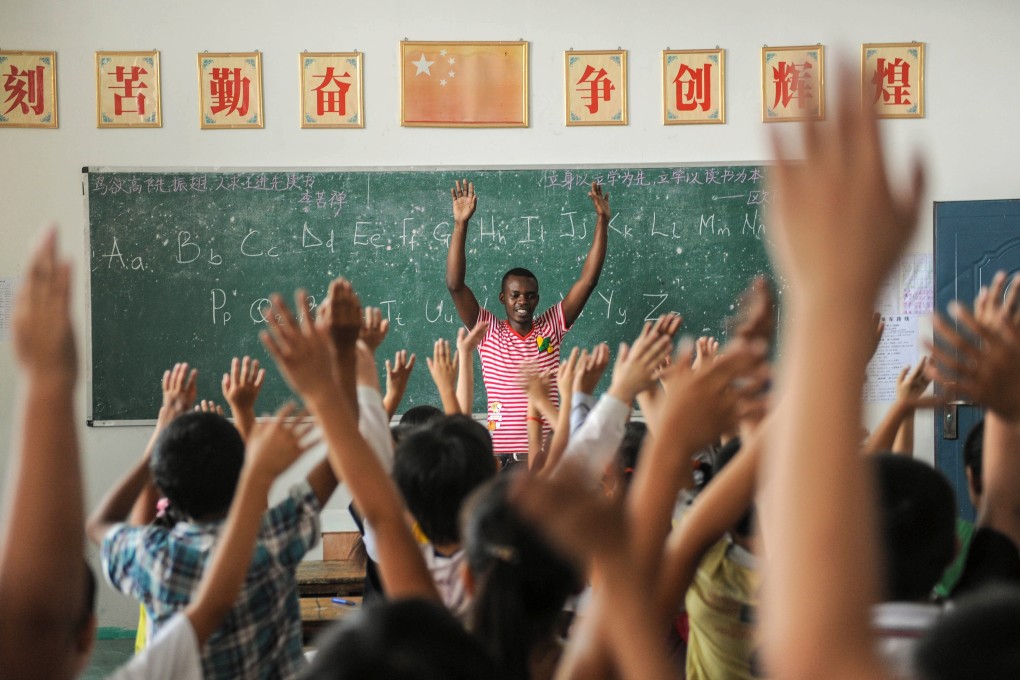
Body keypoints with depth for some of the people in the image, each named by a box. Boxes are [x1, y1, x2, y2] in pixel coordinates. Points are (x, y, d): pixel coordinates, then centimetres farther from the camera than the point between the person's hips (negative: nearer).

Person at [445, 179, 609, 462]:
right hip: (500, 453, -1)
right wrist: (461, 225, -13)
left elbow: (588, 280, 4)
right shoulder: (488, 332, 2)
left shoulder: (551, 327, 7)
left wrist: (602, 220, -1)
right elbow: (455, 285, -7)